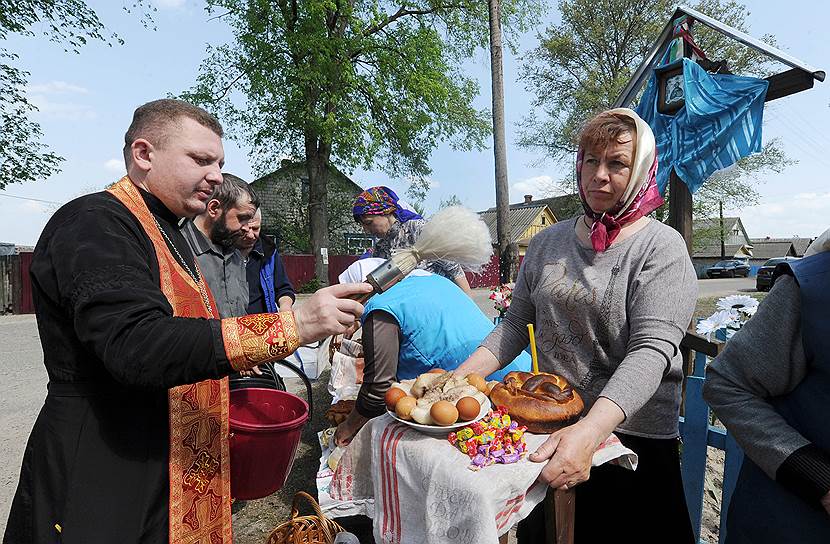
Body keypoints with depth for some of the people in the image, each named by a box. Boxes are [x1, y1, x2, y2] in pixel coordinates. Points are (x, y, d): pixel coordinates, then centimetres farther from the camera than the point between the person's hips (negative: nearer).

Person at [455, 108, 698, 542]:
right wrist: (459, 378, -11)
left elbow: (651, 350, -23)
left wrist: (590, 431, -37)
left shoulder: (660, 247, -11)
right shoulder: (547, 243, 3)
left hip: (632, 436, -4)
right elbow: (516, 325, 3)